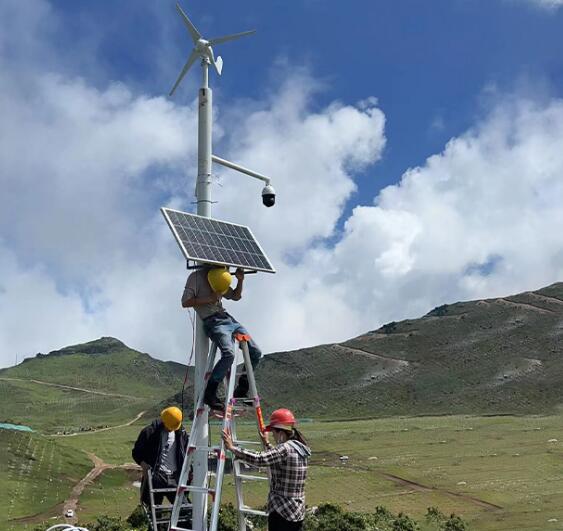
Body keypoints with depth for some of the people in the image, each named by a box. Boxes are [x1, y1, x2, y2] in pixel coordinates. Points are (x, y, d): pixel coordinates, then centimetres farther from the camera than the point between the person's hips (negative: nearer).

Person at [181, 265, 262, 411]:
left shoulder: (218, 278, 21)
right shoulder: (196, 277, -1)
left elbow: (236, 296, 29)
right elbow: (185, 302, -10)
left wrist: (240, 280, 12)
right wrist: (210, 299, -14)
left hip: (228, 318, 8)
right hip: (213, 321, -8)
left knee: (256, 352, 1)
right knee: (229, 353, -32)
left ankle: (241, 390, 14)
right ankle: (210, 394, -21)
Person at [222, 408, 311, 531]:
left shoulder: (285, 449, -16)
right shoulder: (301, 449, 10)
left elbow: (259, 459, -27)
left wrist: (232, 447, -21)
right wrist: (266, 443, 36)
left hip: (282, 513, -9)